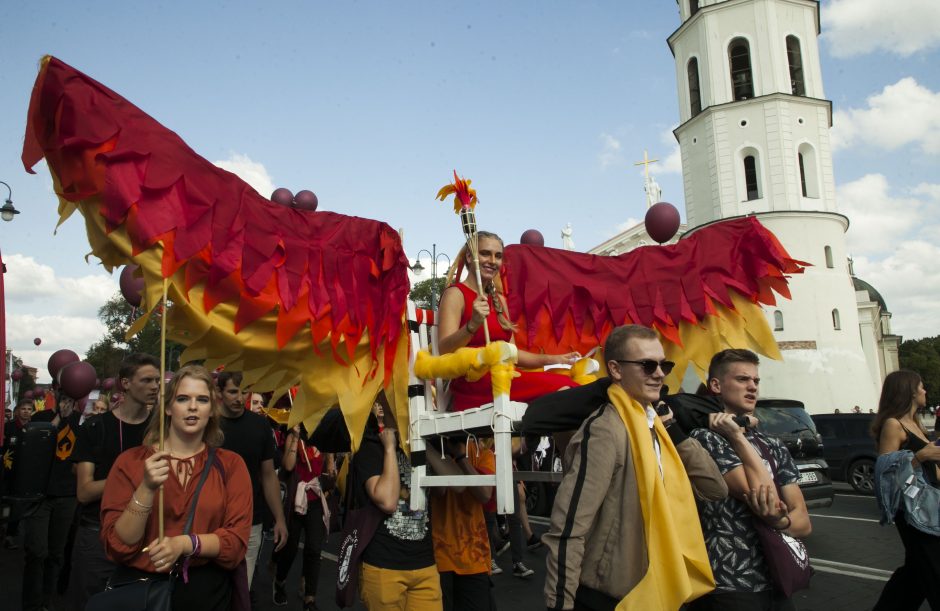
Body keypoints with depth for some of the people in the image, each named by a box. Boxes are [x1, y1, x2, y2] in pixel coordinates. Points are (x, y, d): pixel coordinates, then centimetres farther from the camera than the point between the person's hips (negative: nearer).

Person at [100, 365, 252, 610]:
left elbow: (237, 540, -8)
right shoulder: (131, 461, -3)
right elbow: (117, 547, -9)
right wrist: (146, 490, -22)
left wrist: (185, 543, -23)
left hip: (207, 590, 0)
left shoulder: (230, 465, -2)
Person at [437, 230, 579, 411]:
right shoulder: (456, 294, -1)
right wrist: (472, 325, -31)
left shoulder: (499, 299, 22)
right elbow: (444, 350, -14)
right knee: (562, 386, -23)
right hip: (473, 393, -7)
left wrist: (551, 359, 8)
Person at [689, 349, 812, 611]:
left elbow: (803, 522, 4)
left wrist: (779, 521, -17)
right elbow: (768, 500, -19)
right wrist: (736, 436, -12)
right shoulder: (704, 438, -12)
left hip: (777, 587, 6)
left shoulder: (775, 447, 9)